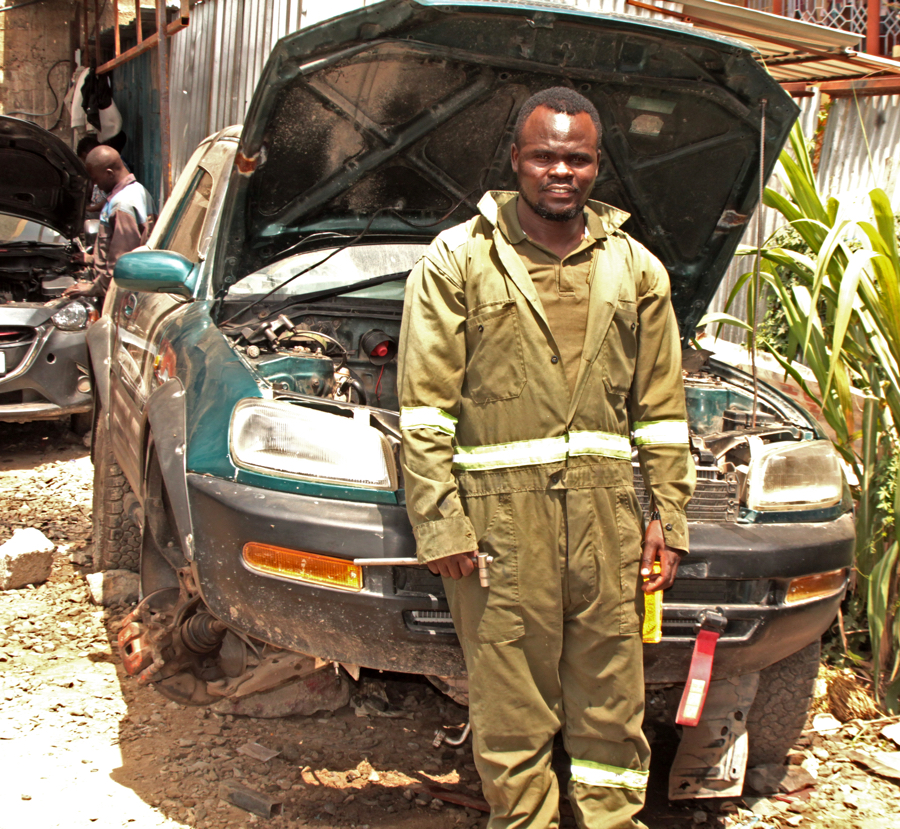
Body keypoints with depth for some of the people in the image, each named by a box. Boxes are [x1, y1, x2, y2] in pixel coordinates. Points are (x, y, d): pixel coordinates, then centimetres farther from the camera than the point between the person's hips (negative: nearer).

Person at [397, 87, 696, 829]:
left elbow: (663, 409, 15)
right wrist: (438, 521, -9)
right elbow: (425, 406, -2)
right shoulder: (458, 259, 2)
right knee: (512, 703, 5)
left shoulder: (635, 268, 13)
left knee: (613, 699, 10)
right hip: (500, 512, -3)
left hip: (606, 507, 3)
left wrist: (668, 517, 9)